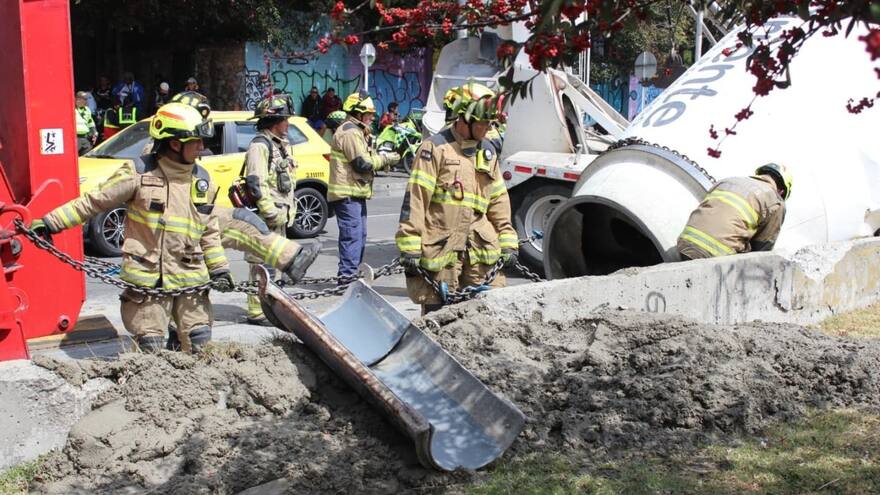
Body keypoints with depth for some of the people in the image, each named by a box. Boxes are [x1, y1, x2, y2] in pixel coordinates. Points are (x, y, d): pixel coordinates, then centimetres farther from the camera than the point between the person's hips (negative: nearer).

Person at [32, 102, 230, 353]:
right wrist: (50, 223, -7)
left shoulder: (202, 180, 7)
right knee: (151, 349, 0)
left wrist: (219, 269, 8)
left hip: (191, 279, 4)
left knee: (201, 346, 4)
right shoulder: (139, 173, -8)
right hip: (148, 279, -4)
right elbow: (94, 201, -4)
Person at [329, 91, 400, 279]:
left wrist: (382, 159, 6)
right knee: (352, 235, -12)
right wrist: (385, 159, -7)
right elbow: (362, 163, -19)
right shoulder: (350, 132, -14)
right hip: (348, 194, -11)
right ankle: (347, 275, -11)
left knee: (359, 235, 16)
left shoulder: (356, 131, 22)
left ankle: (350, 274, 24)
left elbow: (365, 158, 22)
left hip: (355, 193, 11)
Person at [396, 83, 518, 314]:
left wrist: (507, 242, 14)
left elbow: (499, 200, 21)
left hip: (481, 251, 6)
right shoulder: (436, 147, -4)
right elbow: (416, 198, -9)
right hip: (440, 249, -6)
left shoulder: (488, 151, 17)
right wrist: (410, 246, -14)